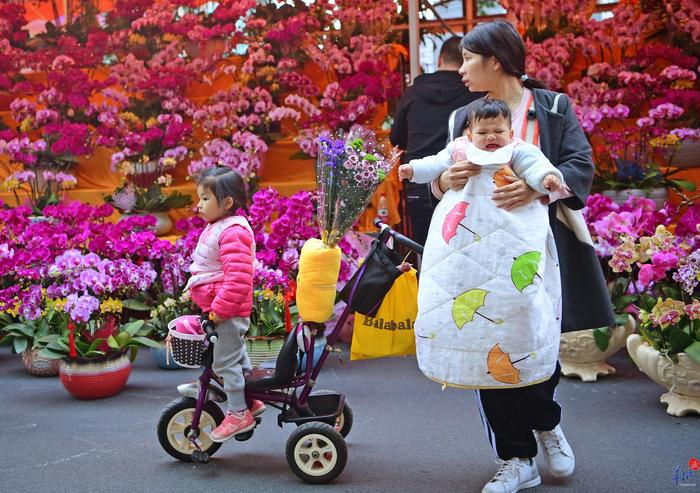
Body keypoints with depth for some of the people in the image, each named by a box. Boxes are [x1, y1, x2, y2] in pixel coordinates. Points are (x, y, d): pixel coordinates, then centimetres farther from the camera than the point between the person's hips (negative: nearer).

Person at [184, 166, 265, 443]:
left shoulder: (233, 232, -22)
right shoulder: (216, 227, 12)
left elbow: (238, 276, -29)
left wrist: (221, 308, -27)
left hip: (228, 310, -11)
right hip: (218, 308, 11)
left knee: (225, 362, -3)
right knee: (236, 356, 21)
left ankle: (239, 414, 7)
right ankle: (250, 401, 35)